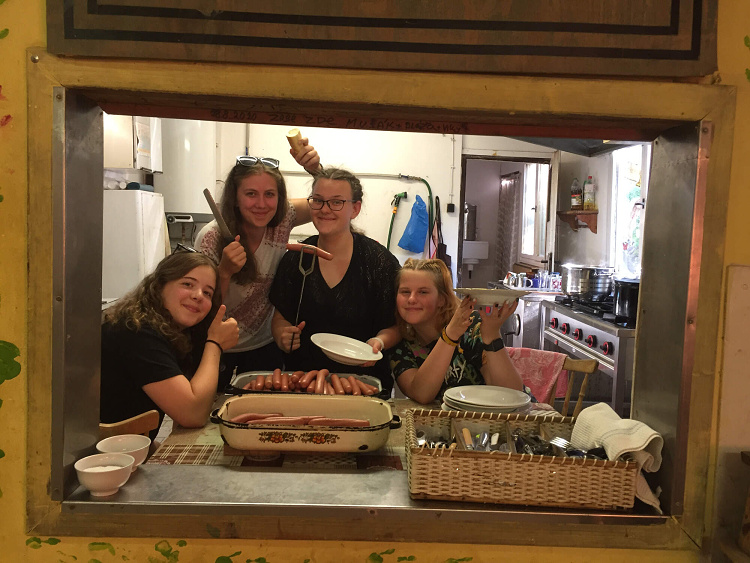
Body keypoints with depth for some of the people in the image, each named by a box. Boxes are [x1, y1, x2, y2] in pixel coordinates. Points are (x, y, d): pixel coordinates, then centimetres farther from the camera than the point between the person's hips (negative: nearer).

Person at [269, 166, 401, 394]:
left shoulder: (379, 260, -4)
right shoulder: (296, 258, 5)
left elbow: (396, 325, 2)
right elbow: (280, 317, 15)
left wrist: (379, 341, -18)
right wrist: (283, 337, -6)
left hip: (362, 381, -2)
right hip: (302, 379, 2)